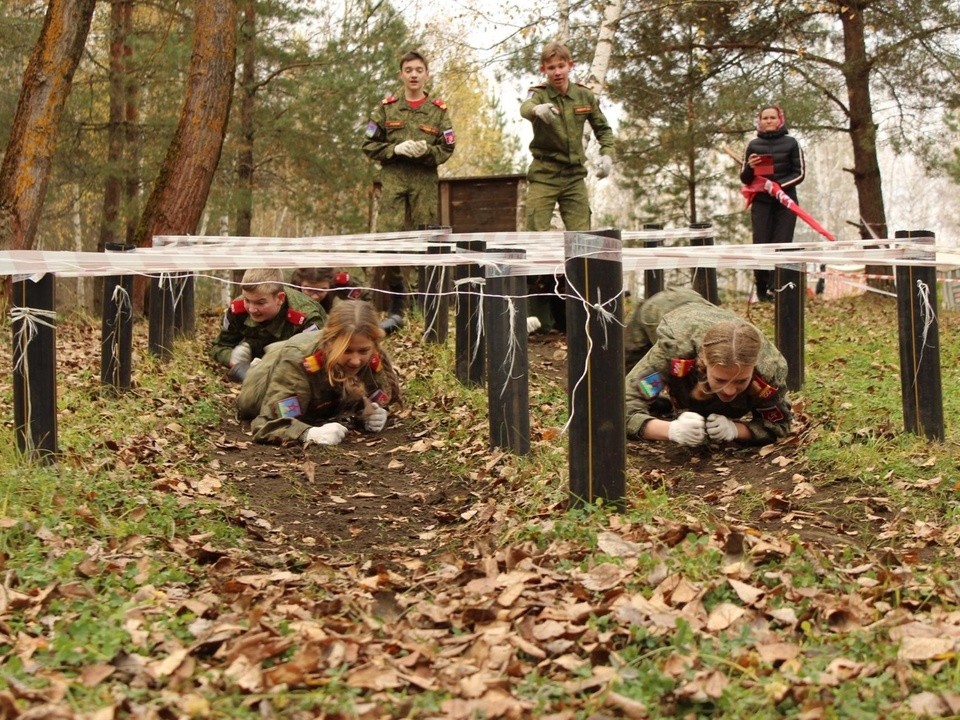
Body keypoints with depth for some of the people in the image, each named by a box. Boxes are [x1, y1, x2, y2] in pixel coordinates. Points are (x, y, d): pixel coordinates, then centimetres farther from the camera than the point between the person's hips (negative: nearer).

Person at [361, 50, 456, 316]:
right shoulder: (387, 107, 8)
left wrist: (427, 150, -14)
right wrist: (396, 149, -10)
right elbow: (369, 145, 6)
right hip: (393, 179, 0)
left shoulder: (438, 110, 9)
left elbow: (447, 149, 6)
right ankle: (396, 304, 0)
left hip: (425, 180, 0)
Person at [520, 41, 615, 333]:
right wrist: (538, 109, -56)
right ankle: (538, 313, -2)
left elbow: (603, 128, 16)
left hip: (575, 177, 3)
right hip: (543, 176, -3)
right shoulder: (539, 93, -7)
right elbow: (525, 108, -32)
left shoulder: (585, 96, 4)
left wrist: (607, 155, -3)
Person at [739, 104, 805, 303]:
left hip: (786, 201, -1)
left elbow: (799, 173, 2)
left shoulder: (791, 143, 2)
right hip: (761, 202, 1)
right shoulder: (753, 145, 6)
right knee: (761, 245, -4)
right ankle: (761, 288, 7)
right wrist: (749, 167, -13)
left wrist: (780, 185, -14)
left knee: (782, 245, -6)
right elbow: (744, 179, 10)